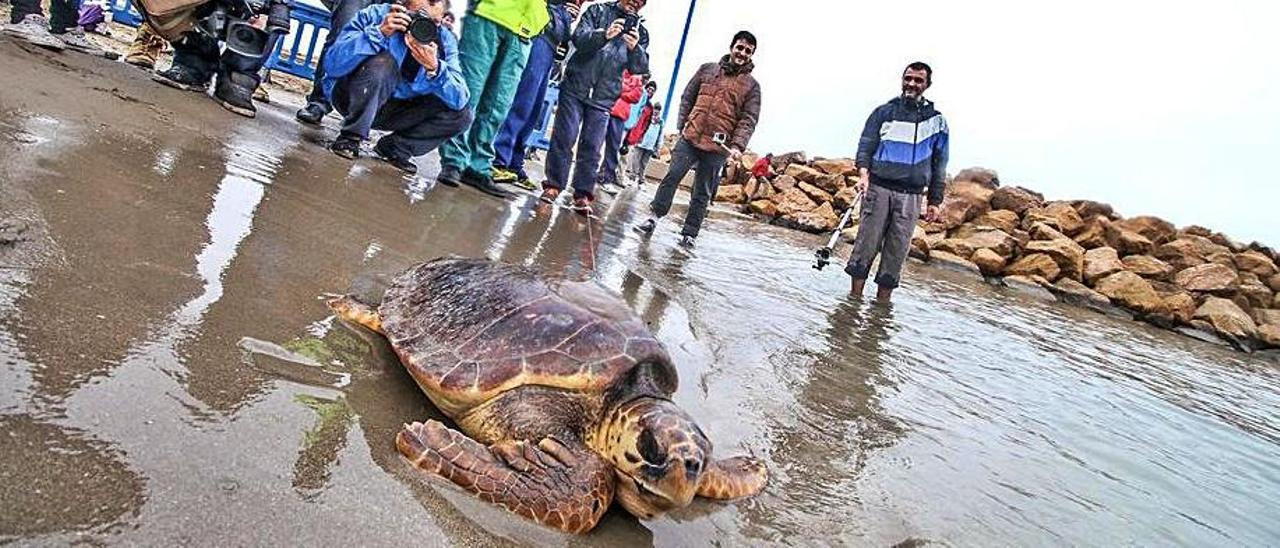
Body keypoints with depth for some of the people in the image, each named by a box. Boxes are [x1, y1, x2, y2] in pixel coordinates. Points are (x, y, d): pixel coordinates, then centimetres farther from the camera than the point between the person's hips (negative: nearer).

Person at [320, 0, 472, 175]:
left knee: (461, 115, -15)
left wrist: (434, 68, -39)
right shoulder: (376, 15, -20)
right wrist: (379, 32, -40)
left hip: (395, 109, 4)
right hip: (350, 98, -3)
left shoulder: (445, 41, -12)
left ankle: (394, 147, 1)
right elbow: (332, 65, -31)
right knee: (383, 64, -34)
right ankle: (350, 137, -14)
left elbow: (459, 100, -21)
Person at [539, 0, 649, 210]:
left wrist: (634, 48, -22)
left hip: (603, 98, 1)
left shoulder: (641, 32, 10)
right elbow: (578, 38, -8)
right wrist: (604, 35, -26)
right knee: (563, 138, -2)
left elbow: (640, 68, -1)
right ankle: (553, 184, 6)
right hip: (576, 87, -1)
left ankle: (583, 193, 4)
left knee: (591, 147, 0)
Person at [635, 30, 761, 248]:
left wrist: (737, 145, -15)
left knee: (702, 193, 4)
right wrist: (683, 125, 6)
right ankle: (654, 217, 7)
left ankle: (689, 233, 12)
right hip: (690, 138, 1)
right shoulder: (707, 69, 10)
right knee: (672, 176, -4)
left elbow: (748, 120, -2)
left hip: (717, 148, -1)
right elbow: (687, 98, 15)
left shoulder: (751, 85, 5)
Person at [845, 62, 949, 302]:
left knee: (896, 253, -1)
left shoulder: (937, 121, 13)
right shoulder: (884, 112, 11)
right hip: (878, 188, -1)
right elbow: (866, 145, 5)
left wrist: (935, 201, 9)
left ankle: (881, 304, 6)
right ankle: (854, 299, 0)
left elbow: (939, 164, 15)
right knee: (866, 246, -5)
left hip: (911, 196, 1)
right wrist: (863, 172, -15)